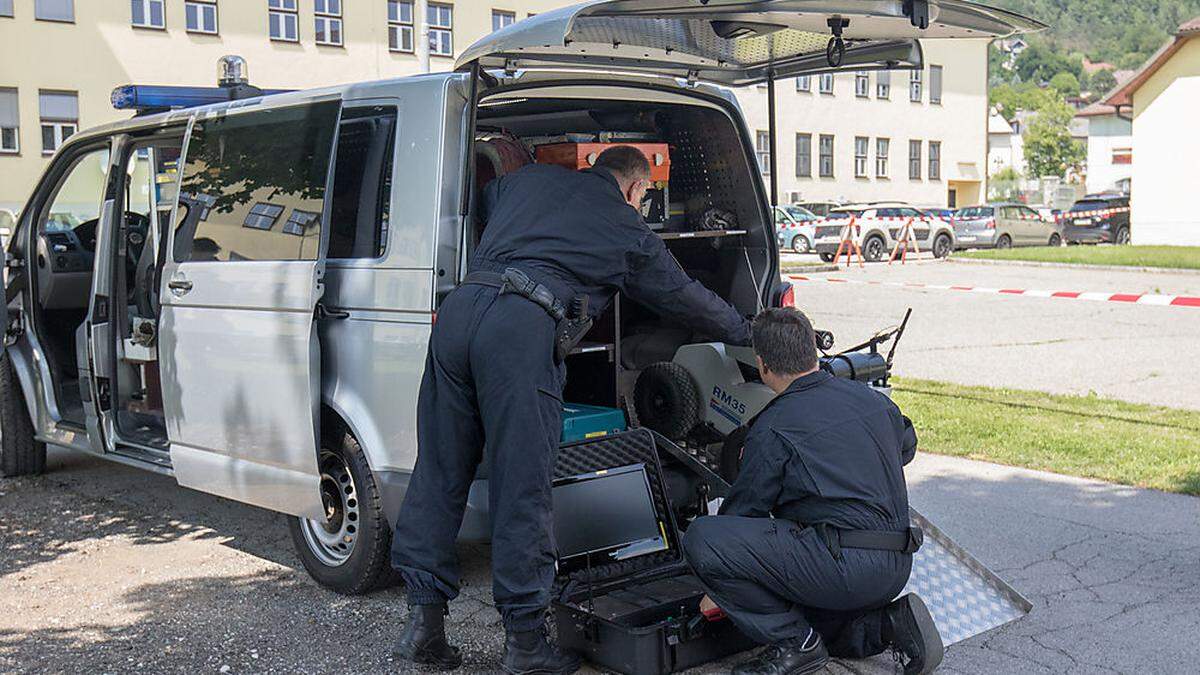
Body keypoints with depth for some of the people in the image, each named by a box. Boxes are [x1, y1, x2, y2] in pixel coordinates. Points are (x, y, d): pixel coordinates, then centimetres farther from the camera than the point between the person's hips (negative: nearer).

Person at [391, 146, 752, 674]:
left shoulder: (533, 177, 28)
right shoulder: (629, 231, 19)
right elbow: (685, 297, 30)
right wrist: (748, 332, 46)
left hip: (460, 307, 5)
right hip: (524, 330, -5)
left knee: (438, 472, 9)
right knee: (522, 490, 0)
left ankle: (424, 620, 14)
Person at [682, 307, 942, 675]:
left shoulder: (772, 429, -7)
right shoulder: (872, 398, 12)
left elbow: (744, 509, 1)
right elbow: (906, 445, 33)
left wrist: (718, 592, 15)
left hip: (844, 568, -9)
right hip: (896, 570, 9)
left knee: (701, 537, -13)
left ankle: (793, 643, -4)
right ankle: (888, 623, 9)